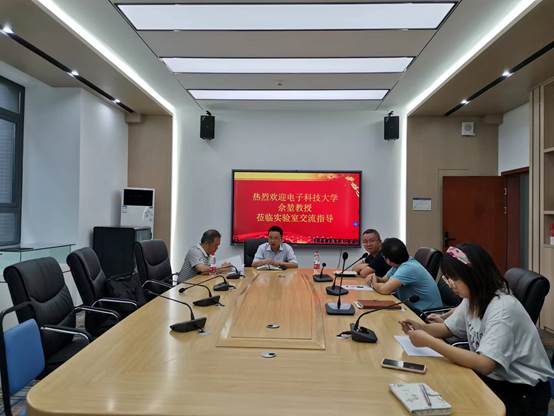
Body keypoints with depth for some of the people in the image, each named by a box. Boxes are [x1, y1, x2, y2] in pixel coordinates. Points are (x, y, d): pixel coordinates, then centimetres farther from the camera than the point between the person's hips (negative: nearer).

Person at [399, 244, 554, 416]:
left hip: (524, 391, -7)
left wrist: (431, 342, -34)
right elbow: (448, 328, 11)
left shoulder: (503, 308, -27)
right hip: (493, 377, 7)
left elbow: (484, 364, -36)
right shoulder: (471, 299, -1)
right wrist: (421, 328, -10)